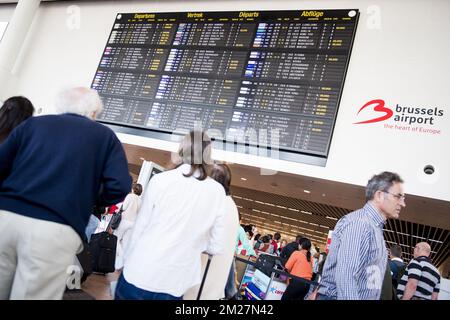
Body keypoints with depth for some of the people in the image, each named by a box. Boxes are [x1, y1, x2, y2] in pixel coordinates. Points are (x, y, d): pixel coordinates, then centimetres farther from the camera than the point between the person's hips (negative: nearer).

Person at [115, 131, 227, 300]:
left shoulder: (160, 180, -9)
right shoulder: (217, 191, -4)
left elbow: (140, 227, -3)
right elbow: (216, 247, 0)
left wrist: (128, 261, 11)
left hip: (138, 275, -1)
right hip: (173, 286, 2)